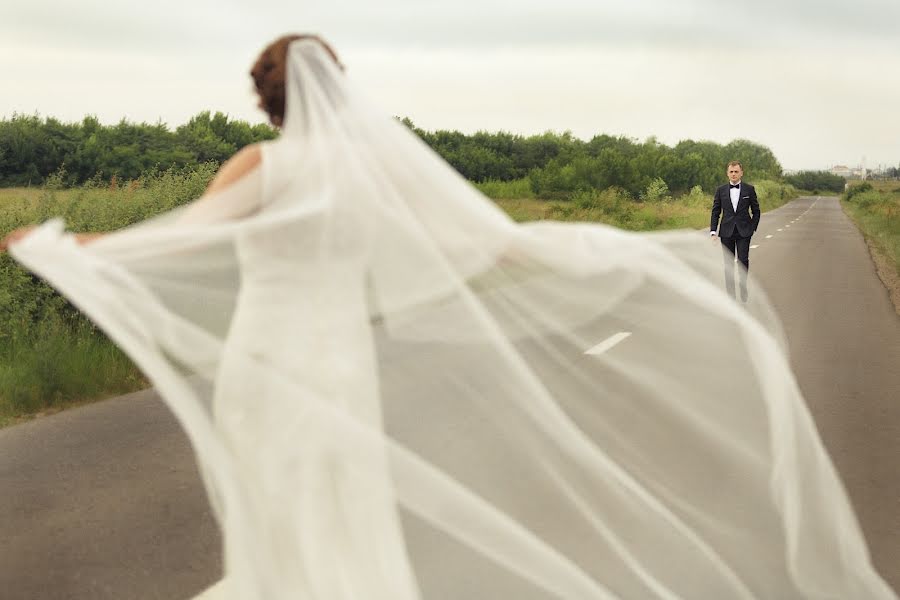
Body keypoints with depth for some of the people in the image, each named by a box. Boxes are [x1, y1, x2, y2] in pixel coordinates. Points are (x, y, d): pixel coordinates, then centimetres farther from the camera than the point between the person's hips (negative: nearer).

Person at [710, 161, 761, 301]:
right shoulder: (720, 190, 4)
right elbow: (715, 212, 6)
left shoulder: (749, 189, 2)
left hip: (744, 232, -1)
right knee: (728, 263, 3)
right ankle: (730, 293, 9)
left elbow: (756, 211, 9)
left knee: (743, 261, -7)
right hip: (727, 232, 1)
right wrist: (713, 232, -2)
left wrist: (753, 228, 1)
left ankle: (743, 289, 7)